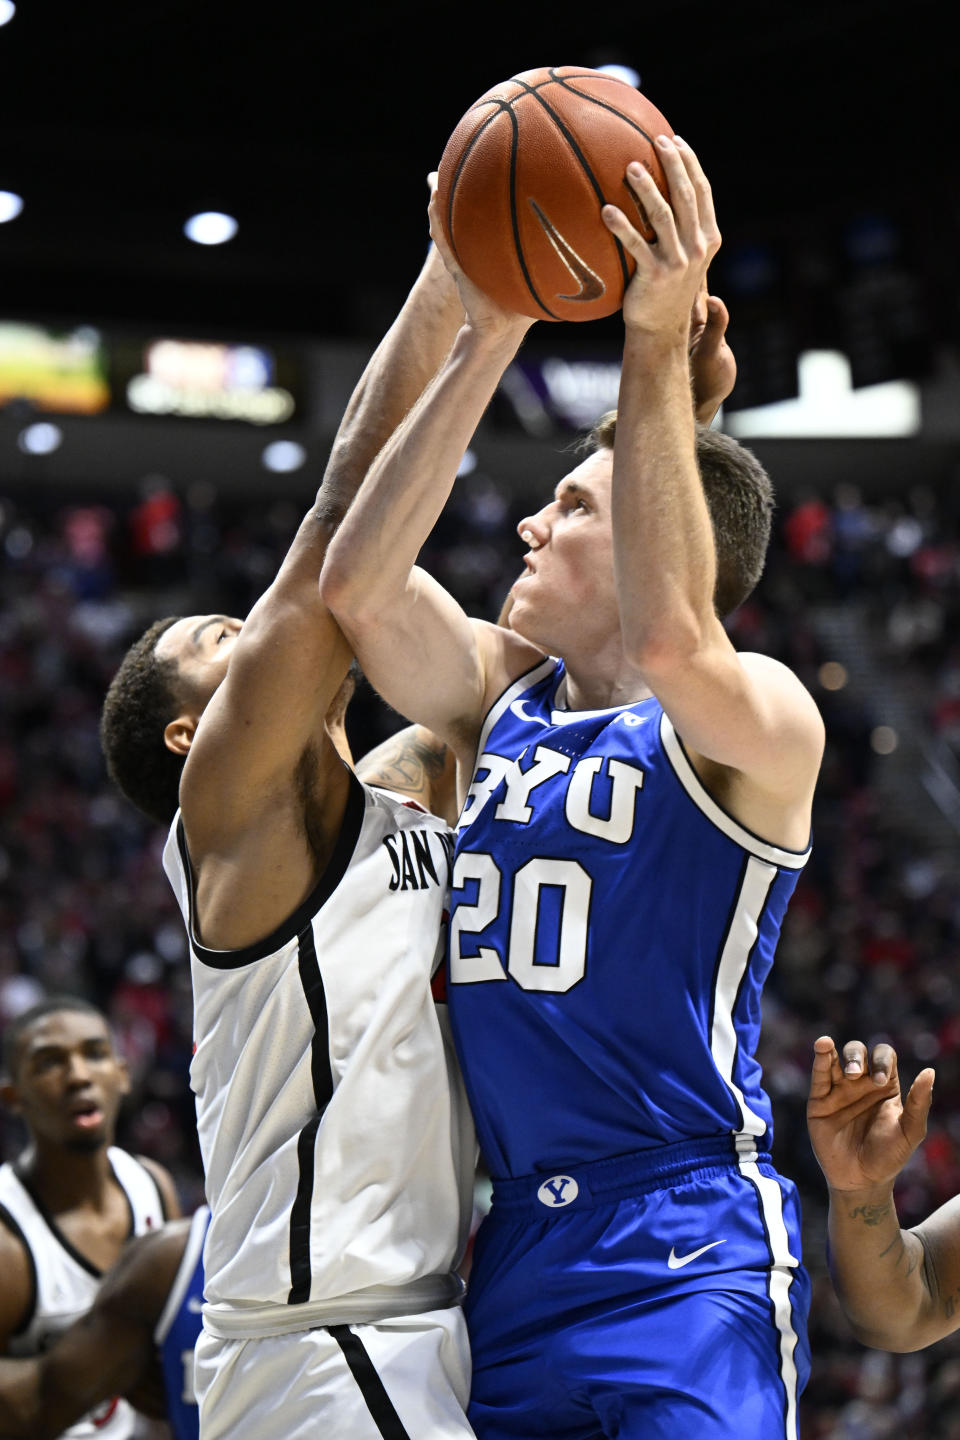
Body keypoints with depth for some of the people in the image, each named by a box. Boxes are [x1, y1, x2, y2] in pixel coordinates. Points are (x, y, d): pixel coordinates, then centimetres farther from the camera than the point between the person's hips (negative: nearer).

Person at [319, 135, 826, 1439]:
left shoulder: (763, 717, -6)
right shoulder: (503, 696, 13)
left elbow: (669, 640, -29)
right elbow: (358, 584, -3)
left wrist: (661, 352, -30)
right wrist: (485, 340, -6)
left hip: (687, 1256, -6)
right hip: (518, 1247, 7)